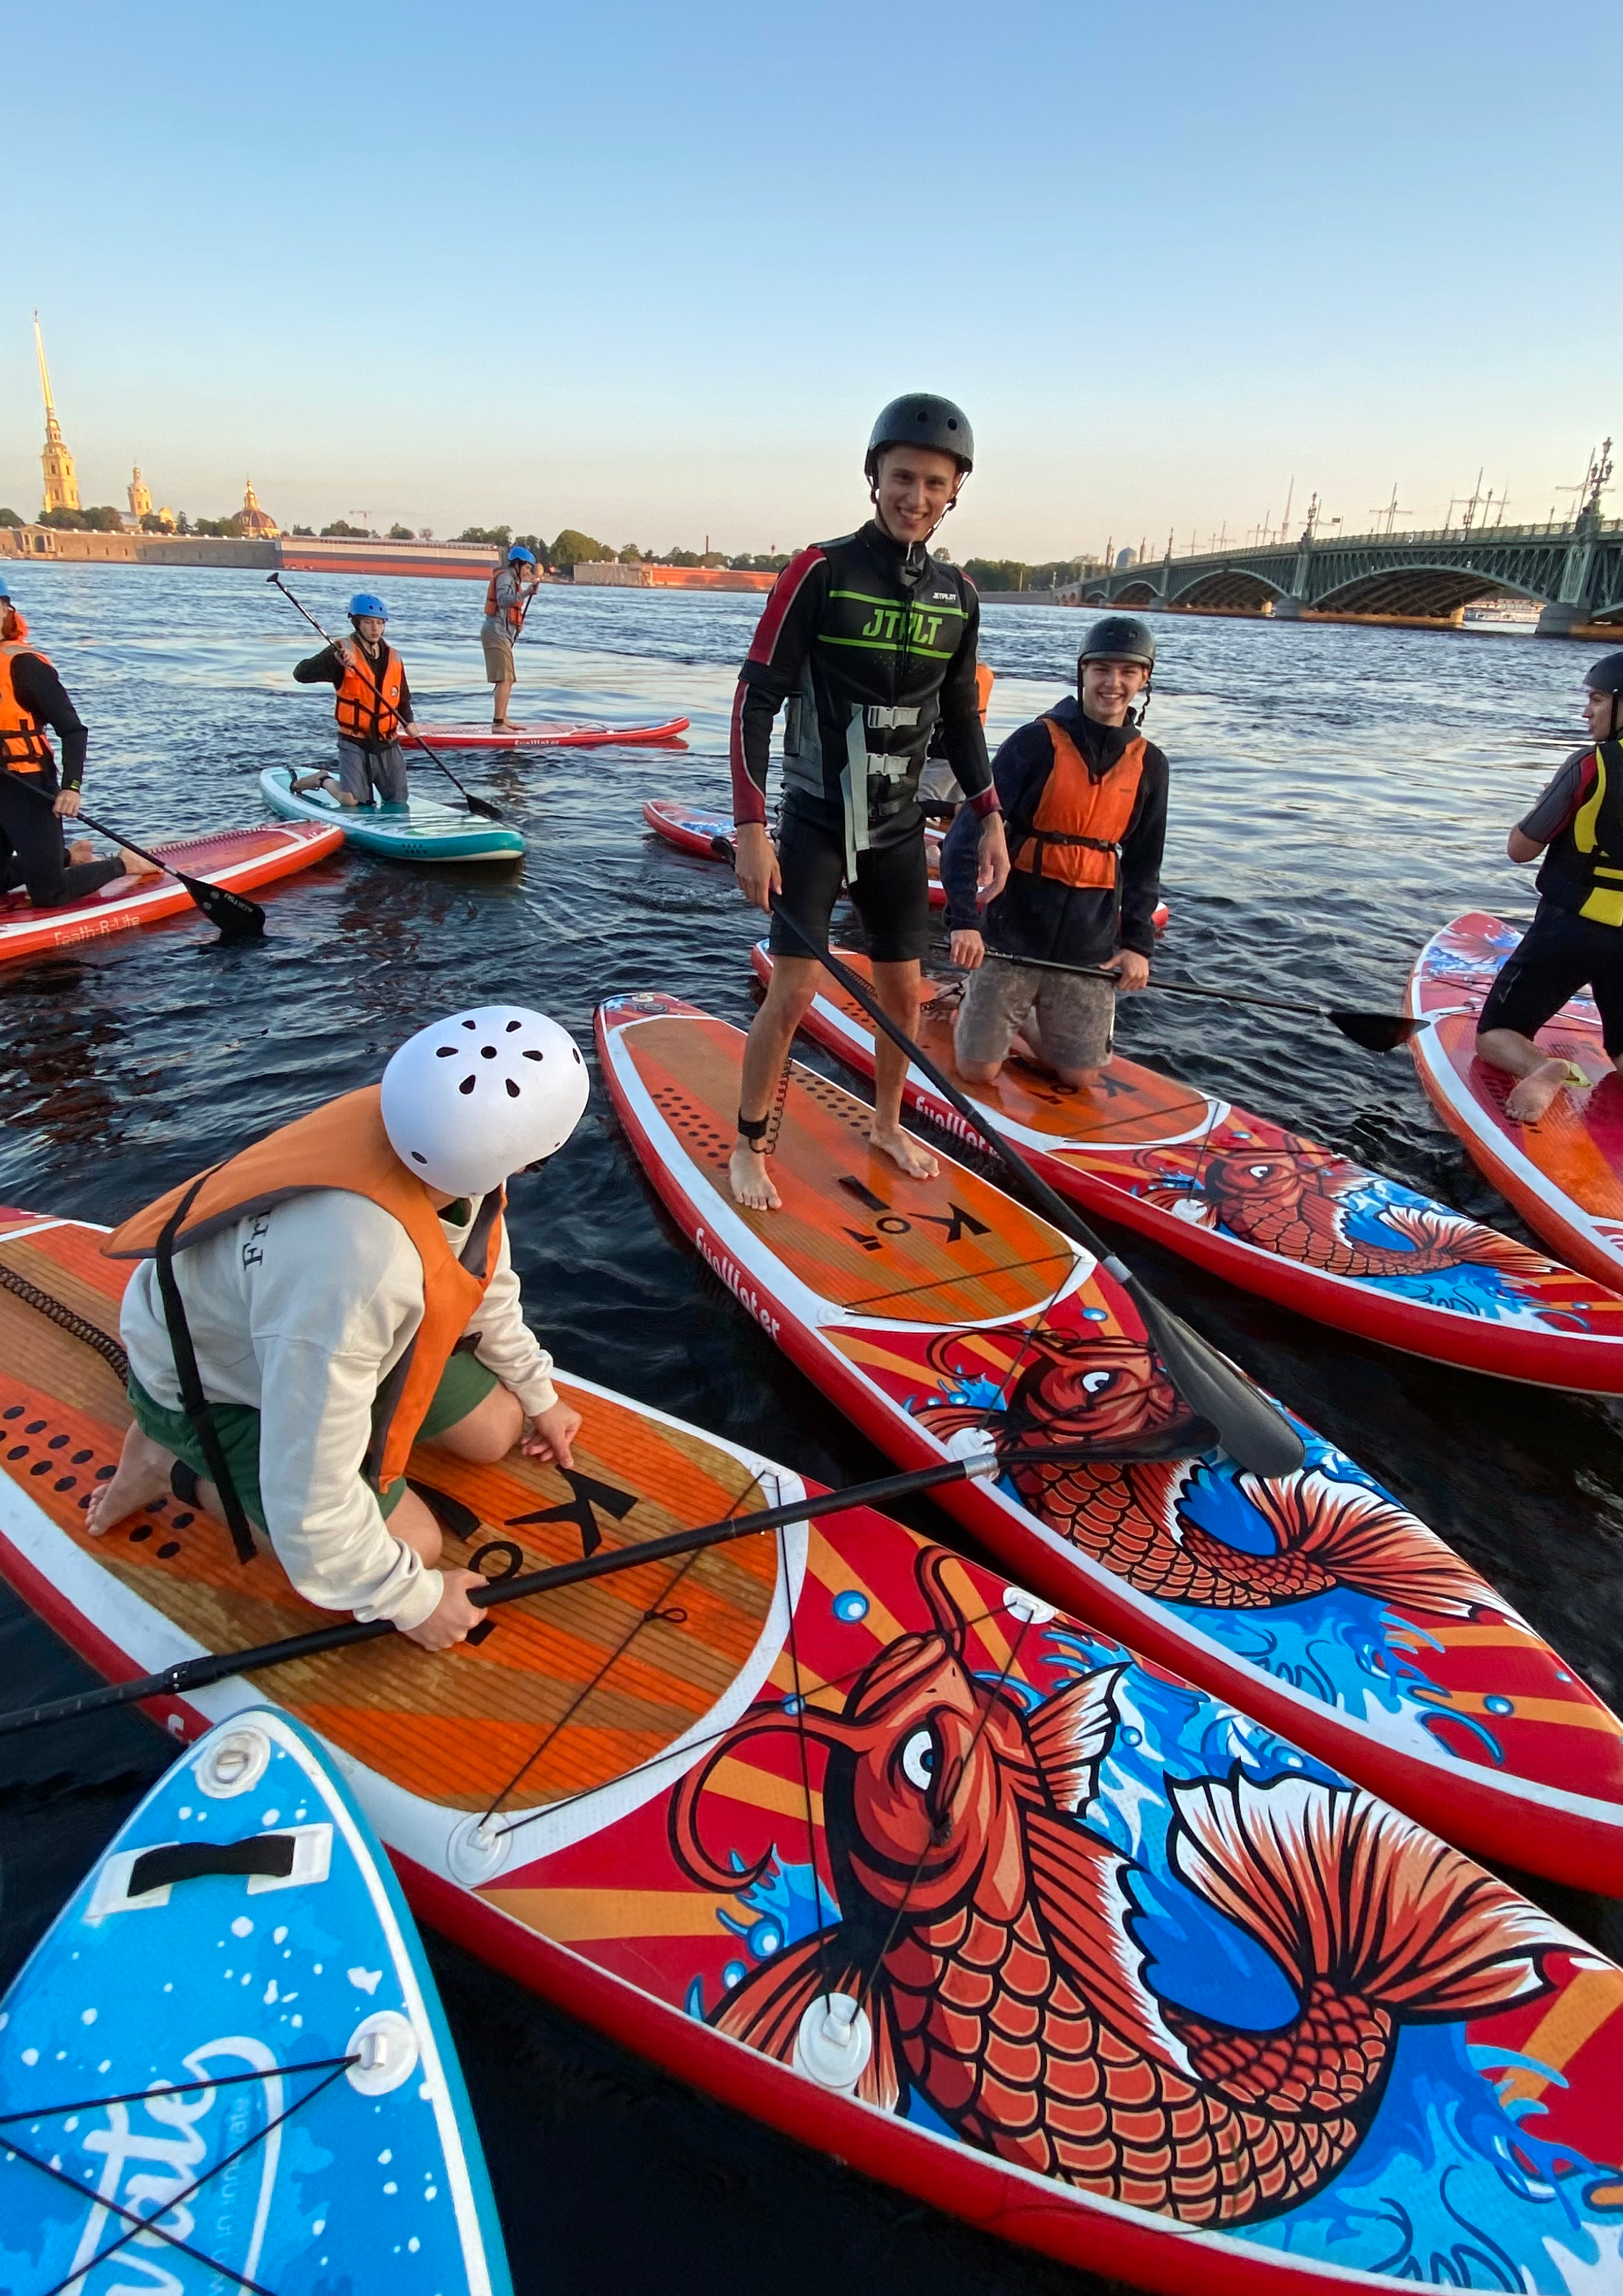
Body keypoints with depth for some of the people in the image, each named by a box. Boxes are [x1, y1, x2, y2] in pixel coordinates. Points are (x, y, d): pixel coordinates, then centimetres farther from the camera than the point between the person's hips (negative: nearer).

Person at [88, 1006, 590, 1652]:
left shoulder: (438, 1129, -24)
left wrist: (537, 1393, 11)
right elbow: (310, 1499, -33)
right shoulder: (353, 1271, -46)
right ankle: (174, 1464, 7)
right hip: (211, 1382, -6)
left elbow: (481, 1278, -2)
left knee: (495, 1430, 7)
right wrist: (409, 1598, -17)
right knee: (411, 1543, -6)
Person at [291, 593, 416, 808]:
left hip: (388, 744, 5)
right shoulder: (344, 651, -7)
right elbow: (301, 674, -18)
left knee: (399, 802, 3)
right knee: (351, 801, -14)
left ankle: (368, 781, 33)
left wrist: (409, 722, -1)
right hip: (354, 743, -5)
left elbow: (403, 699, 21)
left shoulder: (394, 659, 8)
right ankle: (323, 781, 19)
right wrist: (335, 660, -34)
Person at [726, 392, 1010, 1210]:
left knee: (903, 991, 11)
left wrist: (989, 818, 8)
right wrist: (750, 829, -19)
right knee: (794, 994, -7)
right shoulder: (822, 572, -11)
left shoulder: (957, 596, 5)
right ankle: (750, 1145, 13)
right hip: (815, 821, -5)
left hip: (899, 828, 5)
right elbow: (757, 700, -12)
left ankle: (886, 1124, 33)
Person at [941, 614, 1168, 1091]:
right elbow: (967, 834, -13)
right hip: (1012, 929, -4)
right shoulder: (1037, 741, -8)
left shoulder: (1148, 765, 6)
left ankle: (1011, 1022, 33)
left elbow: (1142, 866, 13)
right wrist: (963, 920, -23)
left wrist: (1139, 943, 3)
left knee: (1079, 1077, 6)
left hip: (1091, 942, 4)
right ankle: (977, 1003, 34)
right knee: (979, 1071, 1)